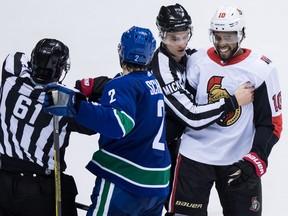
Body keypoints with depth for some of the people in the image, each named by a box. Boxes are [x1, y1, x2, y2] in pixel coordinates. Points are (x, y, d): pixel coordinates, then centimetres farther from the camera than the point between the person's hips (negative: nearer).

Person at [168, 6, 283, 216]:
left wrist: (255, 160, -15)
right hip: (196, 155, 1)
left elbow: (271, 123, -5)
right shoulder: (197, 62, -1)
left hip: (239, 160, -1)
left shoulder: (262, 70, -7)